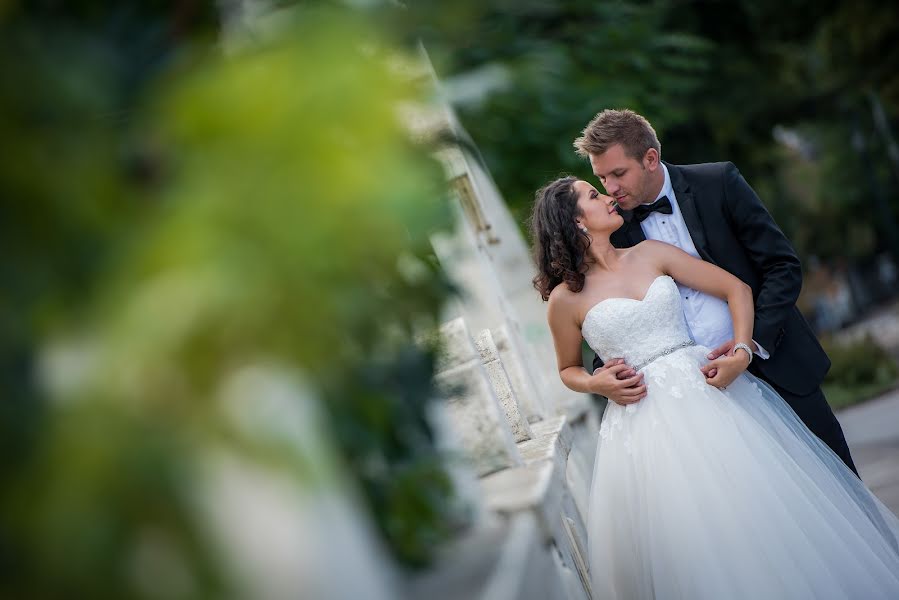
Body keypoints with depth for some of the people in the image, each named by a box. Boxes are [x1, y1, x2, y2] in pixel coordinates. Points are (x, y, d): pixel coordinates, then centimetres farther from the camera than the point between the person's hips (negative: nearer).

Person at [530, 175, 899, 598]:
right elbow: (569, 370, 15)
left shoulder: (650, 254, 8)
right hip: (642, 417, -3)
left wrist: (741, 352, -7)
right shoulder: (566, 297, 1)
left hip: (708, 391, 3)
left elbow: (736, 288, 8)